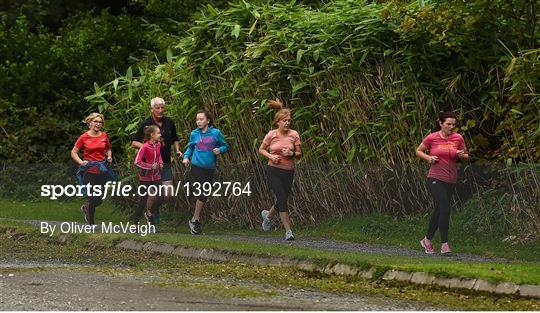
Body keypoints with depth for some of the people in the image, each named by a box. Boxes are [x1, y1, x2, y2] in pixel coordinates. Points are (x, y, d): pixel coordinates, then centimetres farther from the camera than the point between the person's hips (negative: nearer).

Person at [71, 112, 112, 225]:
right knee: (92, 198, -4)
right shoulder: (84, 137, -5)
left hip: (102, 170, 4)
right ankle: (91, 223, 10)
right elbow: (73, 152, 0)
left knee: (99, 199, 6)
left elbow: (108, 149, 22)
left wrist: (109, 156, 2)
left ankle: (85, 207, 38)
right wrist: (81, 162, -15)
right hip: (89, 171, -4)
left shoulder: (104, 136, 5)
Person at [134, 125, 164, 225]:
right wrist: (150, 166, -23)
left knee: (159, 198, -2)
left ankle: (149, 213, 25)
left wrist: (160, 163, 2)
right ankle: (136, 222, 16)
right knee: (143, 199, 2)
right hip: (145, 177, -5)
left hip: (156, 177, 5)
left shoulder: (158, 145, 0)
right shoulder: (145, 147, -19)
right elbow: (137, 161, -22)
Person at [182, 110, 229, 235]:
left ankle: (195, 220, 22)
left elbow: (225, 146, 7)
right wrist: (186, 157, 0)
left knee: (204, 195, 8)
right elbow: (190, 147, 17)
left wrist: (219, 150, -13)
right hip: (197, 167, -1)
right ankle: (196, 220, 2)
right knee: (201, 194, -11)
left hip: (210, 168, 1)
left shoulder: (215, 133, -1)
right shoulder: (194, 134, 3)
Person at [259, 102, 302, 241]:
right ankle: (288, 231, -11)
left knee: (282, 200, 10)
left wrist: (291, 154, -16)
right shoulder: (271, 135, -4)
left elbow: (299, 154, 6)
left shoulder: (294, 135, 0)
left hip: (288, 171, 3)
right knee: (282, 199, -14)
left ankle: (268, 215, 43)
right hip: (273, 170, -3)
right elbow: (261, 149, 9)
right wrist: (271, 156, -10)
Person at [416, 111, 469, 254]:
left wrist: (462, 155, -10)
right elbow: (419, 151, 9)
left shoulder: (458, 138, 1)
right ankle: (444, 244, -12)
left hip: (450, 180, 4)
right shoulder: (431, 138, -5)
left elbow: (466, 156, 14)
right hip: (435, 178, -4)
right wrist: (428, 158, -10)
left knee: (439, 210, 13)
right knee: (445, 209, -17)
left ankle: (427, 240, 30)